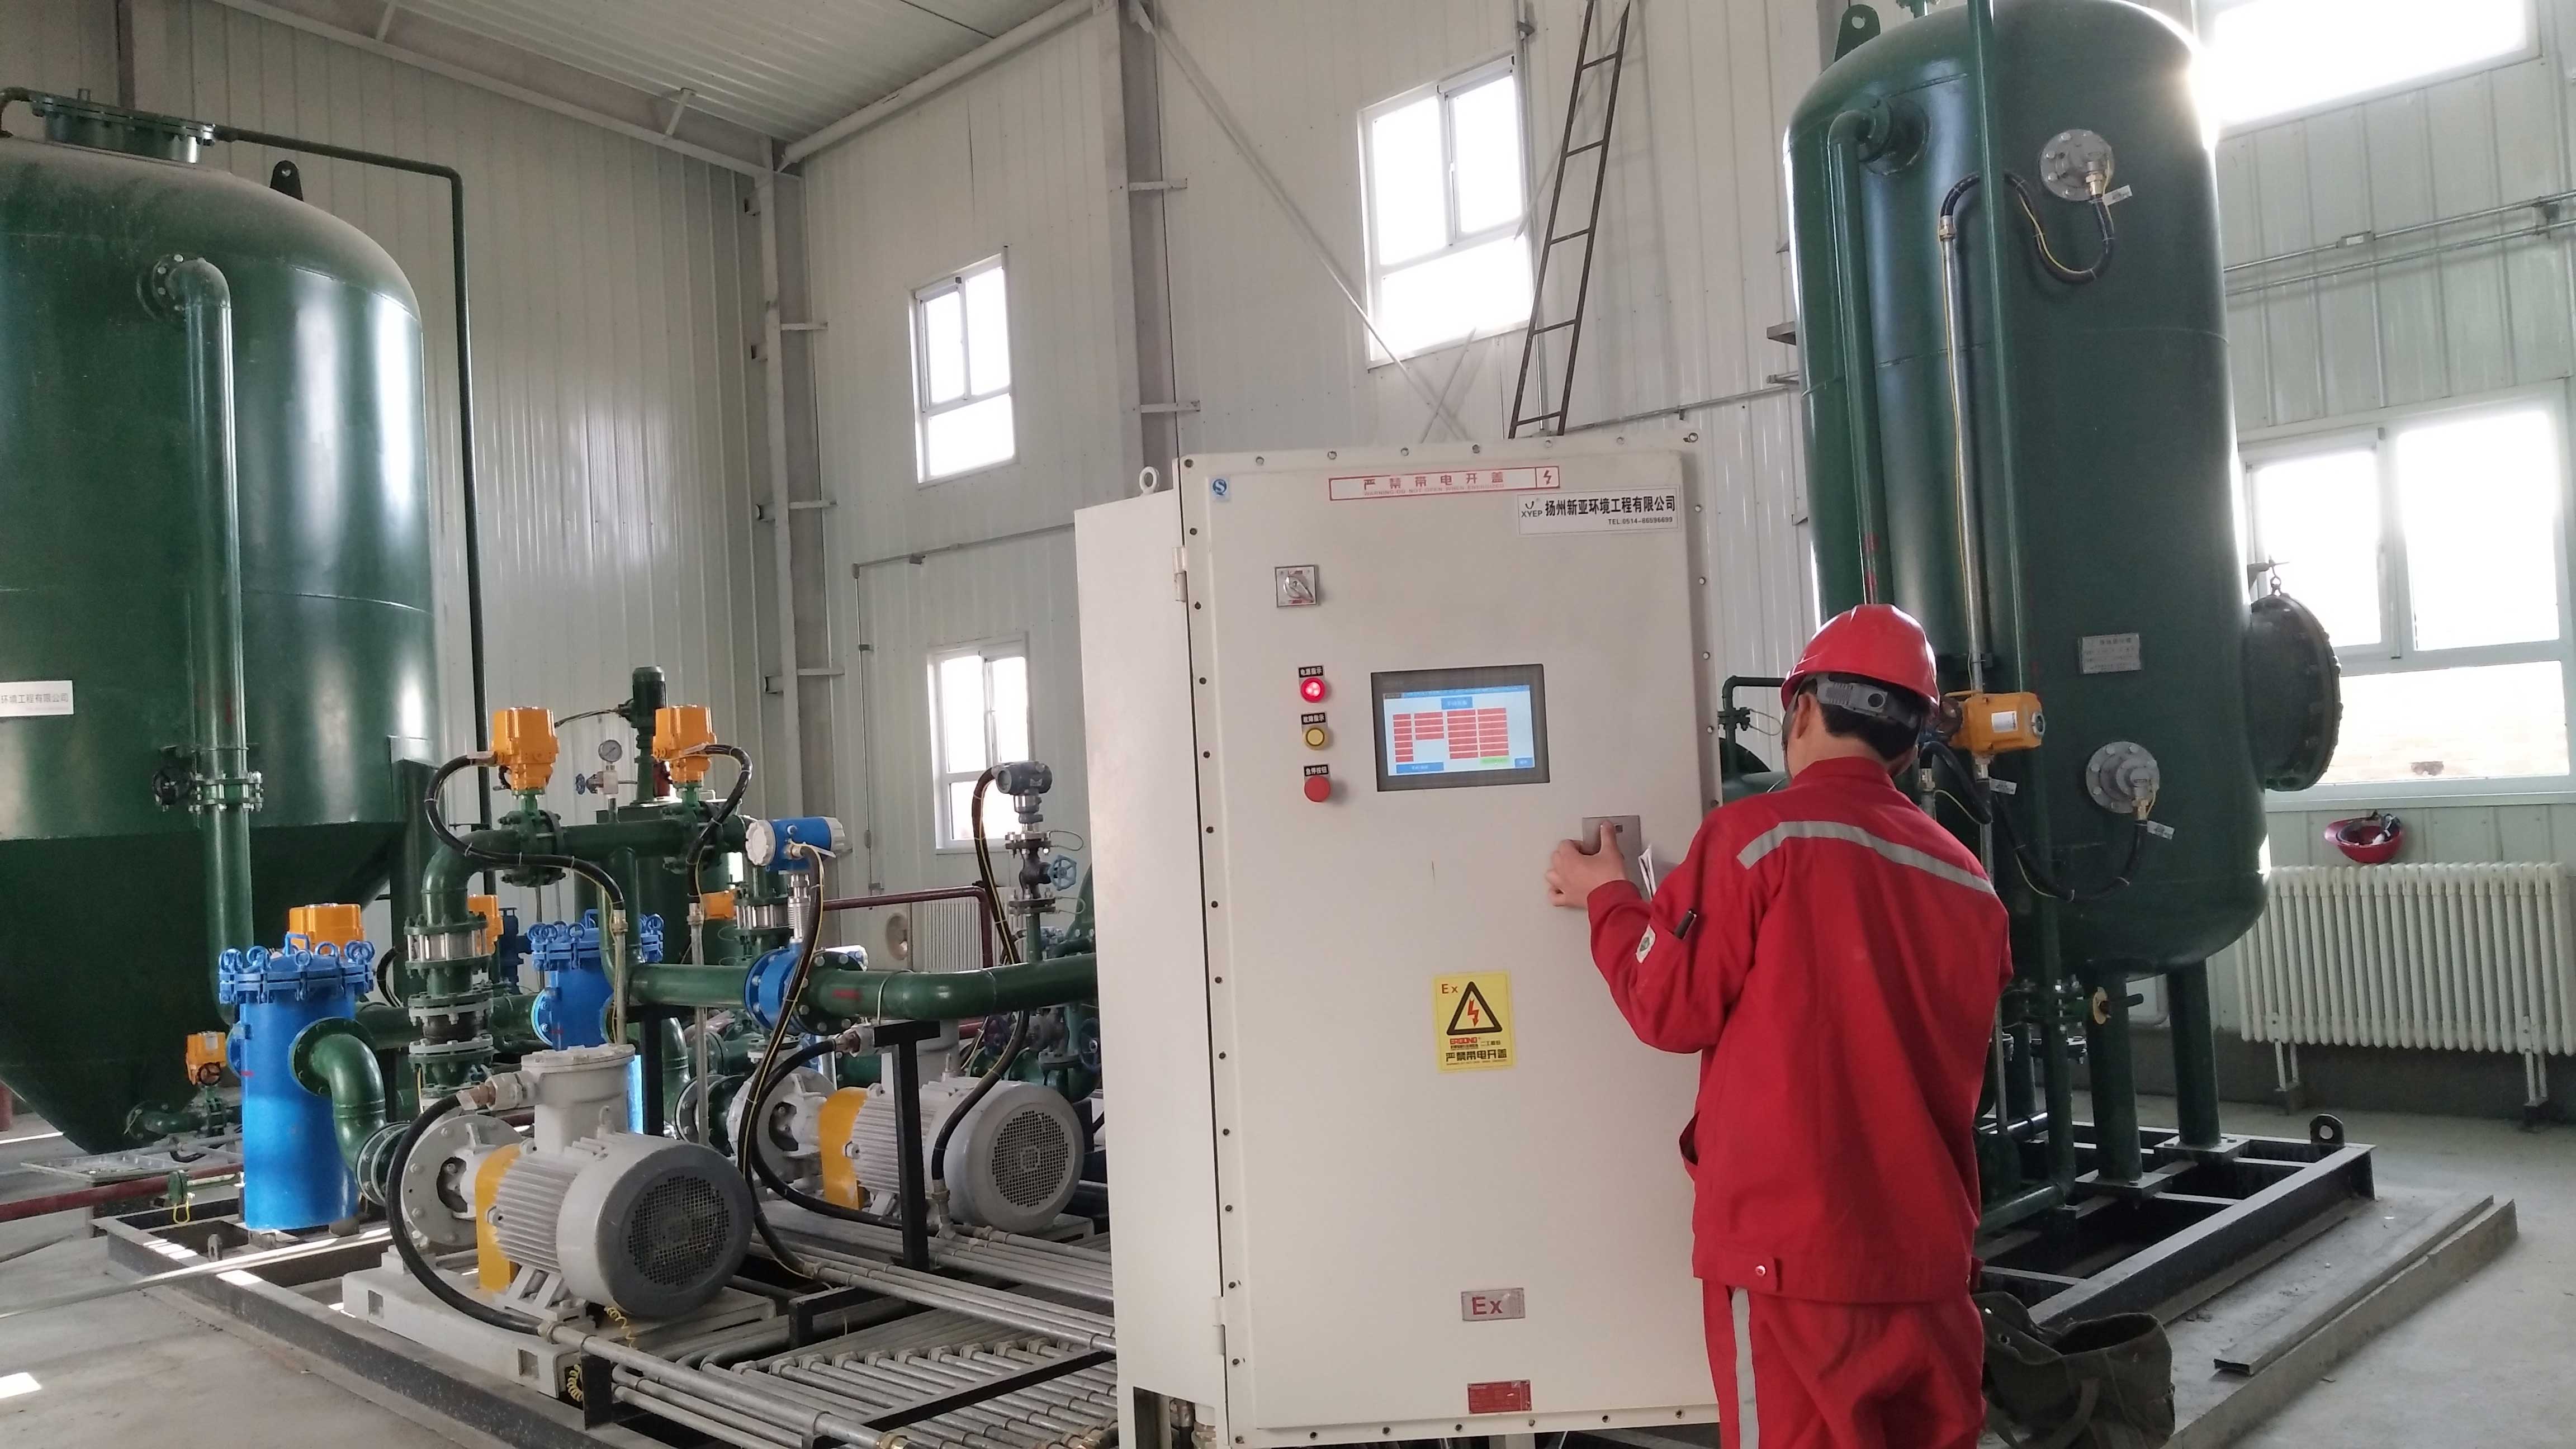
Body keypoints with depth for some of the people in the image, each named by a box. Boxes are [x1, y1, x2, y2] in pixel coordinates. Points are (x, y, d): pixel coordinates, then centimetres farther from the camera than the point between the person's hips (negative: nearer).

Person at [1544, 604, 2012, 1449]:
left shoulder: (1758, 834, -10)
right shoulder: (1968, 882, 8)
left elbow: (1671, 1009, -5)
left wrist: (1607, 898, 11)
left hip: (1794, 1246, -5)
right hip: (1927, 1252, 6)